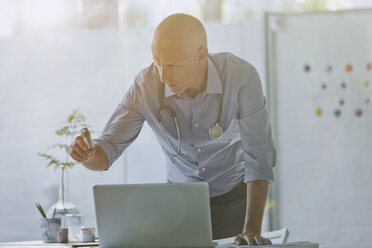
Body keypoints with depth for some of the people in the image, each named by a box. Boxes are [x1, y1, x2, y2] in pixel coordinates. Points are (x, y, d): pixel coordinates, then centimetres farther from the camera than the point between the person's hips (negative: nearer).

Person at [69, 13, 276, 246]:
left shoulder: (241, 76, -25)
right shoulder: (146, 86, -19)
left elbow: (259, 158, -23)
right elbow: (107, 149, -13)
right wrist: (87, 154, -38)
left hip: (234, 197, -2)